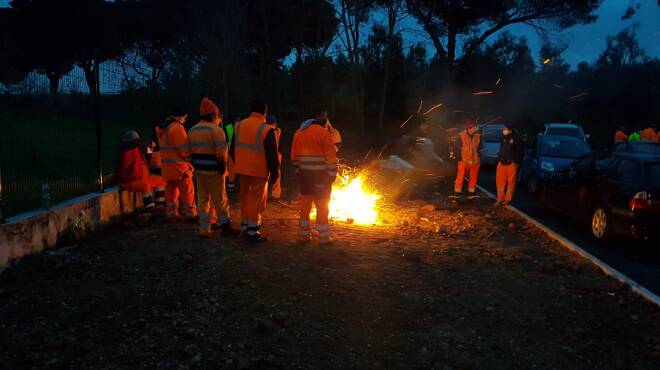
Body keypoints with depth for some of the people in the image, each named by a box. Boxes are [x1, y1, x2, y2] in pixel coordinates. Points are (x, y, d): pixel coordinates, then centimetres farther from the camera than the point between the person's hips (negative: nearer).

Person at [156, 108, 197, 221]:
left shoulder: (161, 128, 12)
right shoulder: (177, 127, -16)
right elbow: (184, 148, -19)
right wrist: (189, 157, -2)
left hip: (166, 165, 8)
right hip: (179, 165, -8)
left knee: (171, 189, 16)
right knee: (187, 190, 1)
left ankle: (171, 213, 20)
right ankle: (190, 214, 4)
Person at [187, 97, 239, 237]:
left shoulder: (192, 130, 10)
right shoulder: (216, 129, -13)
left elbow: (190, 151, 10)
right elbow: (221, 153, -17)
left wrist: (196, 165, 13)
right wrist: (223, 168, -7)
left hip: (198, 169, 7)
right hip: (213, 170, -7)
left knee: (202, 198, 12)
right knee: (220, 199, 3)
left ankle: (204, 228, 15)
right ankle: (225, 226, 12)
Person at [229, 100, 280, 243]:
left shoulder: (239, 126, 6)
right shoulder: (266, 129, -14)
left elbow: (232, 149, 14)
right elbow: (272, 154, -14)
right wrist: (274, 173, -6)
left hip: (242, 169, 6)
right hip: (259, 171, -6)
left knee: (245, 198, 17)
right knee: (257, 200, 1)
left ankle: (245, 227, 25)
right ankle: (252, 231, 1)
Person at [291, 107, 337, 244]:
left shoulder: (299, 132, 9)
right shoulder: (324, 132, -12)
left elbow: (294, 155, 12)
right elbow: (330, 155, -14)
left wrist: (298, 170, 17)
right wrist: (332, 173, -10)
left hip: (304, 173, 6)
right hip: (320, 174, -6)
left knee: (305, 204, 14)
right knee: (322, 205, 2)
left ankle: (304, 234, 19)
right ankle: (323, 237, 4)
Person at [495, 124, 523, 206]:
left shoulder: (516, 139, -6)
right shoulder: (503, 138, 14)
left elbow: (520, 152, -7)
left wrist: (516, 162, -11)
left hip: (511, 164, -6)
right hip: (501, 163, 6)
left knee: (511, 182, 0)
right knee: (500, 181, 5)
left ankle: (507, 199, 7)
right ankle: (500, 199, 13)